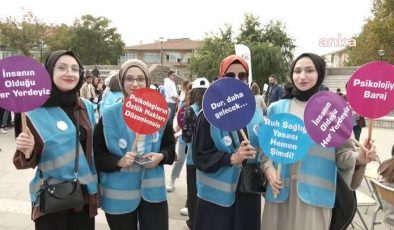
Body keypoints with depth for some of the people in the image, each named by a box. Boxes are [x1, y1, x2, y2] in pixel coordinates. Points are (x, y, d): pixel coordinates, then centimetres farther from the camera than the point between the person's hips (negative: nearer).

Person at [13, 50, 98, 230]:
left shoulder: (87, 107, 2)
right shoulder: (35, 110, -12)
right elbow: (27, 162, -7)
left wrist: (95, 187, 9)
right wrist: (27, 151, -28)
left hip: (85, 194, 4)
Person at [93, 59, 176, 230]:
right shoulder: (109, 115, -7)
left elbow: (170, 147, 9)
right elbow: (97, 154, -3)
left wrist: (161, 156, -11)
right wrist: (119, 161, -20)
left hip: (152, 190, 2)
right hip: (119, 193, -1)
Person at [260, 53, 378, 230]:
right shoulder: (276, 108, 5)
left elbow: (341, 152, 1)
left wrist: (358, 157, -19)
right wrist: (268, 168, -7)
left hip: (315, 193, -2)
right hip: (280, 192, 2)